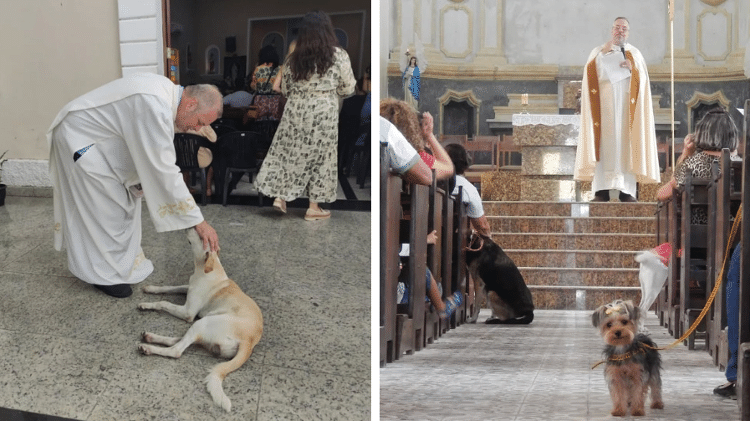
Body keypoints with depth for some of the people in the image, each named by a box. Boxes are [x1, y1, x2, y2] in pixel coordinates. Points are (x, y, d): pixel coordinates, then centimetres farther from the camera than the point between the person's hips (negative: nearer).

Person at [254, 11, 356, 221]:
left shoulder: (294, 58, 2)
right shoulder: (338, 55, -8)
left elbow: (285, 89, 10)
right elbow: (348, 89, -1)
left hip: (295, 111, 3)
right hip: (323, 114, -3)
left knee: (290, 152, 15)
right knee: (320, 157, 6)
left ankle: (280, 196, 10)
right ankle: (314, 207, 11)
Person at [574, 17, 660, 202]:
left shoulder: (635, 54, 15)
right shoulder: (598, 51, 12)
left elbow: (643, 80, 9)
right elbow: (590, 74, -4)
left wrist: (633, 69, -9)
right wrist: (603, 54, -12)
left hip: (627, 105, 1)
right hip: (605, 105, -1)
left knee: (626, 142, -5)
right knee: (604, 142, -9)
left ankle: (627, 190, -6)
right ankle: (601, 190, -12)